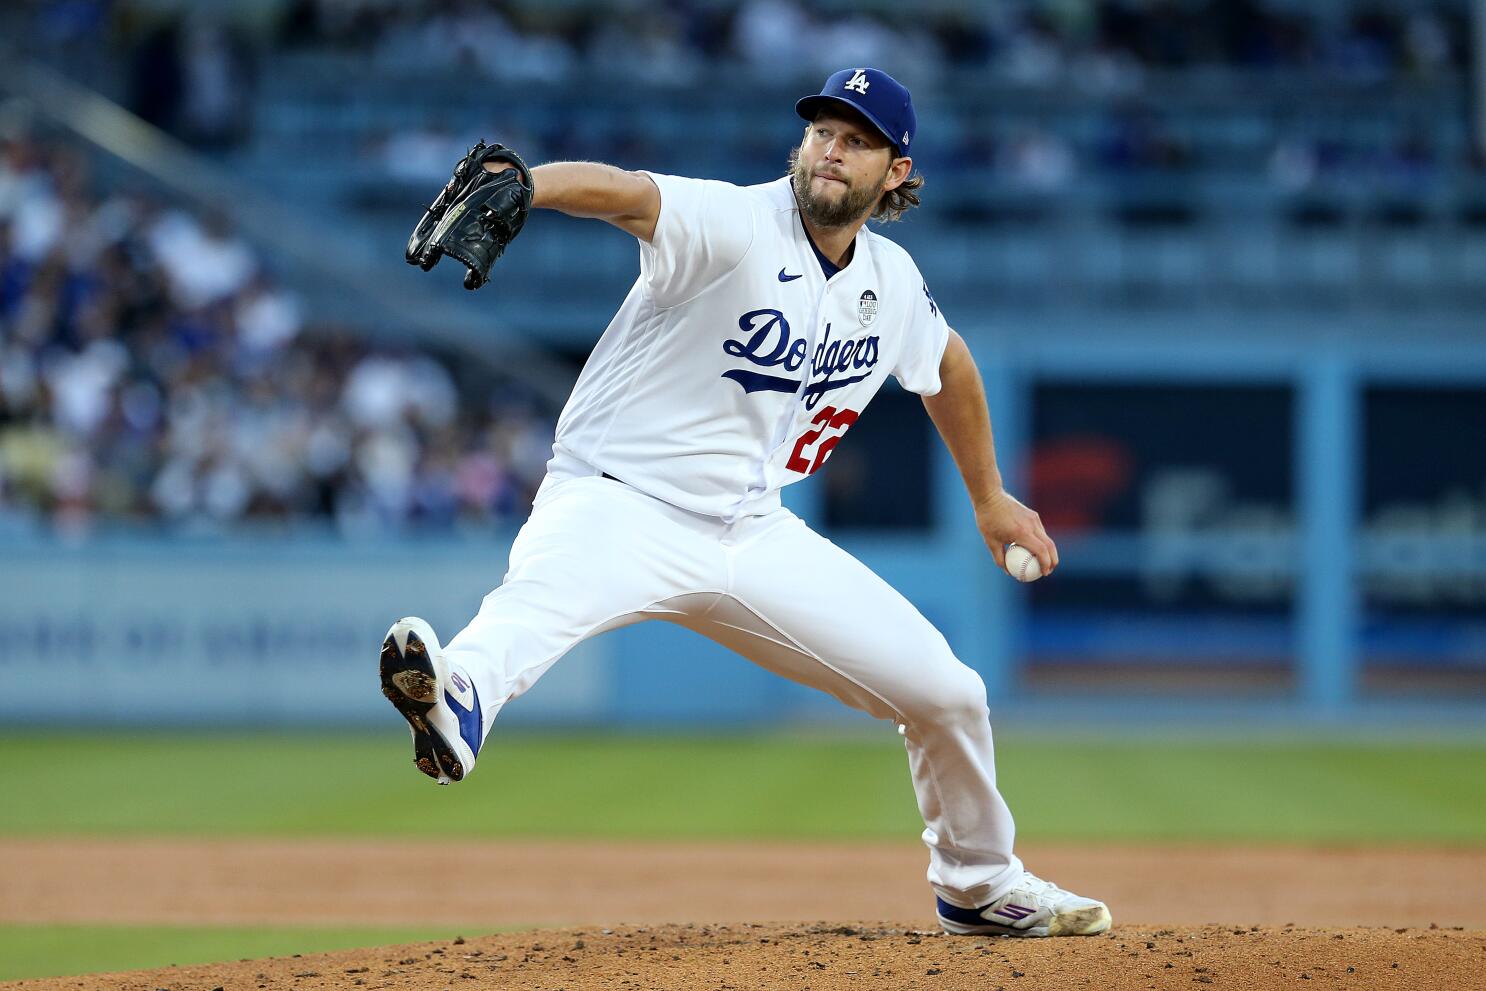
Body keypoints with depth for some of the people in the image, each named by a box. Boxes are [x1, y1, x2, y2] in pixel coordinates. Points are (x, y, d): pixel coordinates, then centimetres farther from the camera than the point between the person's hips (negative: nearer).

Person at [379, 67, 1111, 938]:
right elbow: (625, 193, -37)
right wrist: (519, 184, -57)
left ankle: (979, 884, 32)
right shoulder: (737, 227, -16)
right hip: (617, 503, -6)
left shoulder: (893, 285, 5)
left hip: (752, 536, 6)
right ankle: (459, 699, -75)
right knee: (543, 599, -41)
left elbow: (949, 365, 28)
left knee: (946, 694, 6)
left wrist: (989, 496, 35)